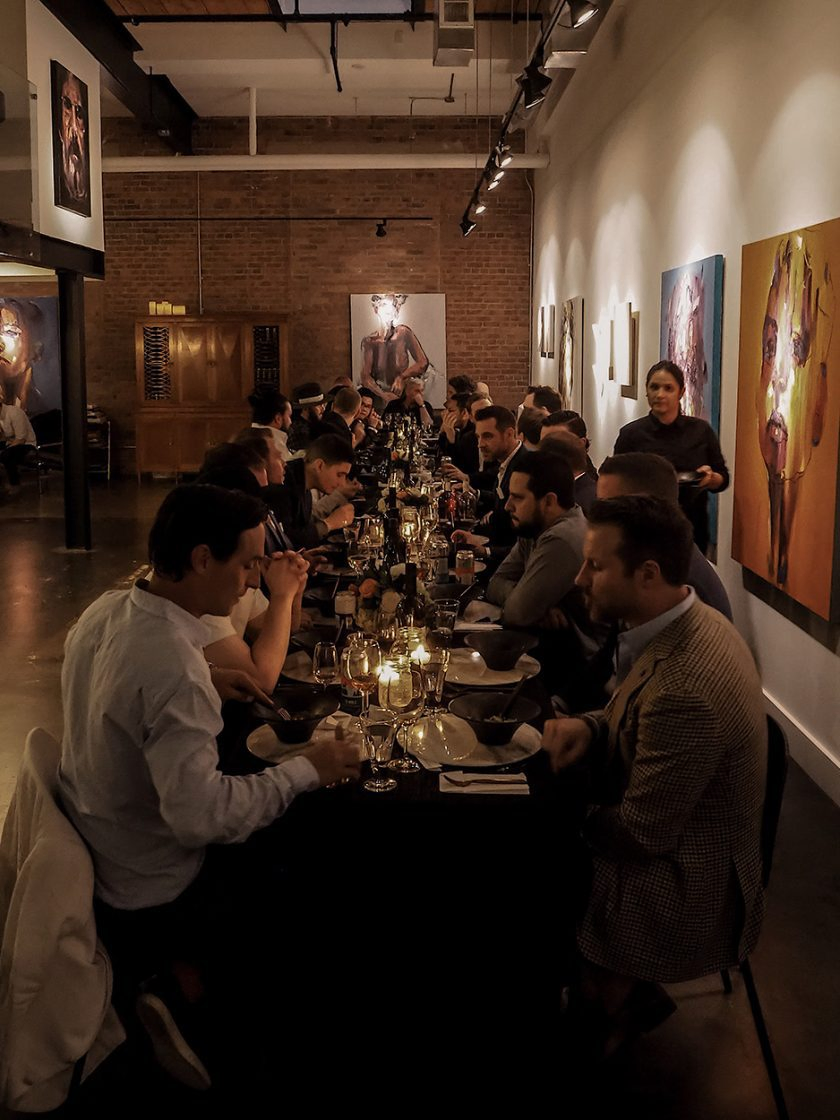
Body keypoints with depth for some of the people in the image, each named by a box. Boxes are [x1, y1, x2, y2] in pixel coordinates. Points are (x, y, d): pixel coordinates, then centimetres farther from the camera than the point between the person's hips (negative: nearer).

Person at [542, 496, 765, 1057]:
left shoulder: (685, 691, -35)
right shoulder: (692, 622, -5)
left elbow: (640, 834, -25)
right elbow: (639, 721, 9)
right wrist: (589, 727, -11)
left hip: (684, 892, -8)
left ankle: (612, 1007, 30)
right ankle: (631, 993, 29)